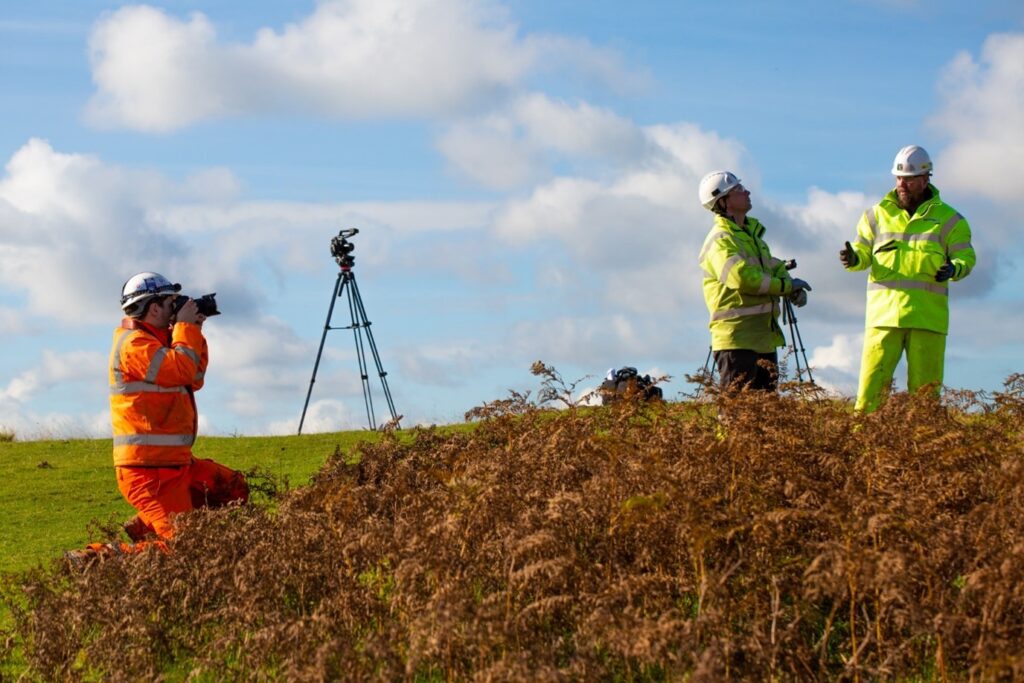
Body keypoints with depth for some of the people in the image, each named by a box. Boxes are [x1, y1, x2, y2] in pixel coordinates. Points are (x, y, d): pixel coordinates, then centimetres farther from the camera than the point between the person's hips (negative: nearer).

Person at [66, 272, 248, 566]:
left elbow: (194, 379, 21)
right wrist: (185, 327, -11)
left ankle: (144, 526, 12)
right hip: (148, 469, -10)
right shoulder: (134, 344, -14)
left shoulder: (151, 340, 18)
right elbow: (181, 370, -25)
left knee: (234, 489, 16)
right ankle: (98, 555, -10)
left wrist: (194, 332, 12)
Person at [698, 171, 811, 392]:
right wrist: (786, 286, -17)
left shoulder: (751, 233, 19)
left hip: (765, 337, 9)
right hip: (736, 340, -9)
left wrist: (792, 289, -6)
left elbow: (773, 267, 16)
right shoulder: (720, 240, -12)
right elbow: (742, 278, -25)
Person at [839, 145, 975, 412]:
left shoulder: (948, 219, 7)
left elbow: (965, 255, 5)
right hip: (884, 312, 0)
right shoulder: (878, 214, 11)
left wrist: (953, 269, -17)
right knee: (872, 379, -7)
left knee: (925, 386, 4)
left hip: (927, 316, 0)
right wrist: (853, 258, -11)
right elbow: (864, 252, 12)